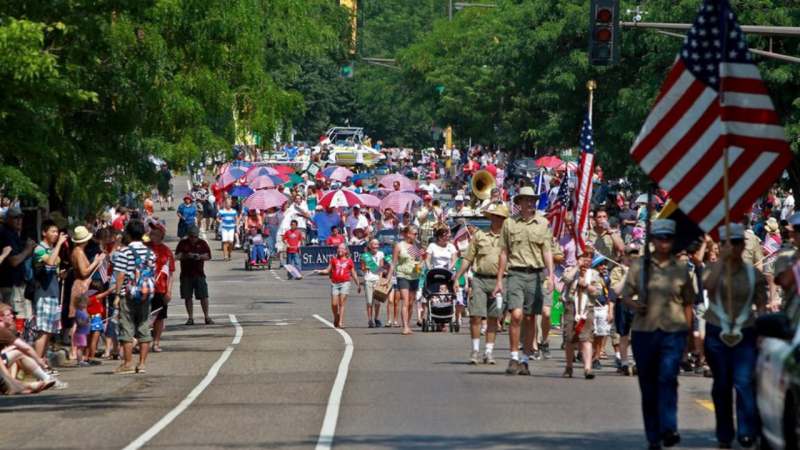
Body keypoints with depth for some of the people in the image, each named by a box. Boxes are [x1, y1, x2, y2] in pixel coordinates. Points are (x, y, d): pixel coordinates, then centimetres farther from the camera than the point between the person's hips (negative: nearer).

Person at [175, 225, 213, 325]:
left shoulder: (202, 243, 4)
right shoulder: (182, 244, 2)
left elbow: (208, 257, 3)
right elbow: (177, 256, -2)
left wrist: (200, 257, -17)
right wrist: (186, 256, -21)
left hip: (199, 274, 0)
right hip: (186, 275, 0)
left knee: (203, 296, -3)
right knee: (187, 297, 2)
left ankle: (207, 317, 4)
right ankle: (191, 318, 9)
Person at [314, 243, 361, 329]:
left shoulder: (349, 261, 7)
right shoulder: (334, 260, 11)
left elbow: (353, 274, 12)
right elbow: (327, 270, 13)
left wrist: (358, 285, 14)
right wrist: (319, 271, -5)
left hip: (344, 283, -2)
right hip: (335, 283, 2)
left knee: (342, 302, -9)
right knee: (334, 304, -5)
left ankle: (341, 322, -10)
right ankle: (336, 318, 22)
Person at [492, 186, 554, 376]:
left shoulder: (542, 223, 8)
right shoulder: (509, 223, 7)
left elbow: (547, 251, 4)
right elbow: (504, 253, 10)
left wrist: (550, 274, -10)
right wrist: (499, 280, 8)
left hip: (535, 274, 1)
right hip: (516, 273, -1)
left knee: (530, 318, 5)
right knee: (516, 315, -15)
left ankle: (525, 360, 11)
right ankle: (514, 358, -8)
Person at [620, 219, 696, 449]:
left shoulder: (680, 269, 8)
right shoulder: (639, 266, 7)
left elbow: (687, 303, 12)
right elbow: (625, 296, 8)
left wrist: (687, 331, 5)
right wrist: (635, 305, -14)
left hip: (674, 331, -1)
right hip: (644, 331, 1)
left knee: (668, 378, -19)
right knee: (648, 384, 6)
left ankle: (668, 428, -25)